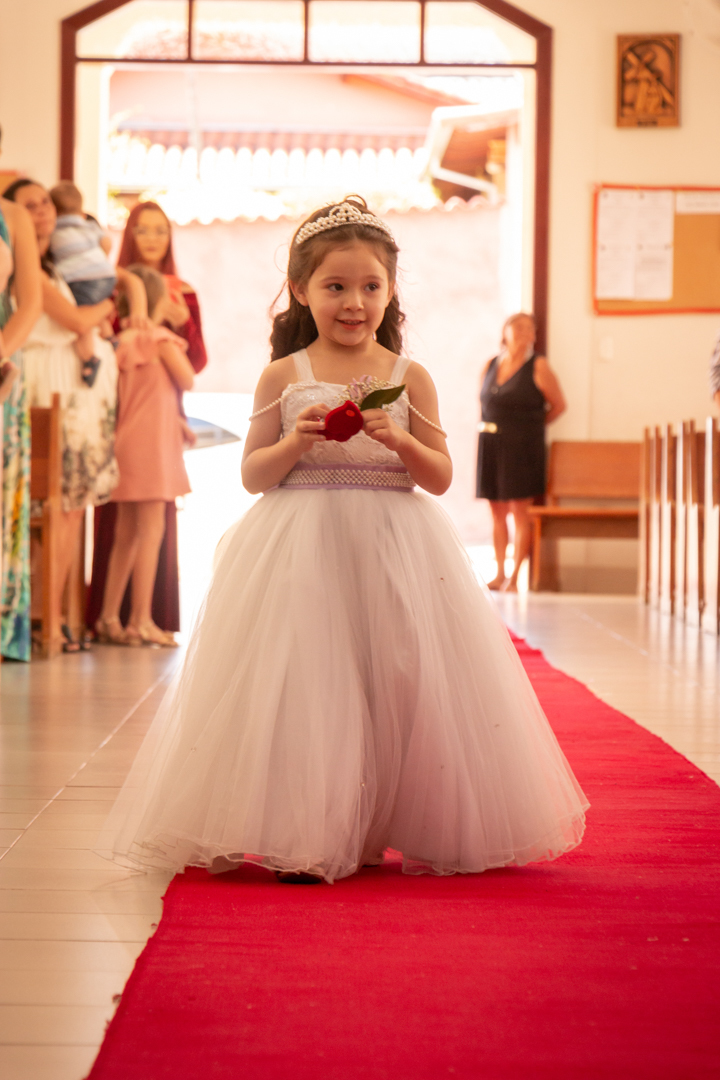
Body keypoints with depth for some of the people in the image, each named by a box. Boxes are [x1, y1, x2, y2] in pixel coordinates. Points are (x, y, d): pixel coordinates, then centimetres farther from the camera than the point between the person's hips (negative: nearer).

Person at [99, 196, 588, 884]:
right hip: (300, 553, -1)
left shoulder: (410, 378, 5)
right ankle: (302, 841, 3)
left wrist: (401, 442, -12)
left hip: (393, 552, 1)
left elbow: (441, 478, 6)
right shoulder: (284, 376, 4)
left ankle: (403, 829, 14)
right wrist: (296, 443, -12)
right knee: (302, 688, -6)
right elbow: (252, 475, 5)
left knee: (397, 686, 0)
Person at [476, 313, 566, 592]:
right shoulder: (490, 365, 9)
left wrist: (531, 426, 8)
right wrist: (490, 428, 10)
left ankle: (514, 577, -2)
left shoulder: (538, 367, -4)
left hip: (522, 446, -5)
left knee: (520, 510, -4)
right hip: (490, 445, 5)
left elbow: (558, 405, 1)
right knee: (497, 511, 8)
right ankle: (500, 573, 16)